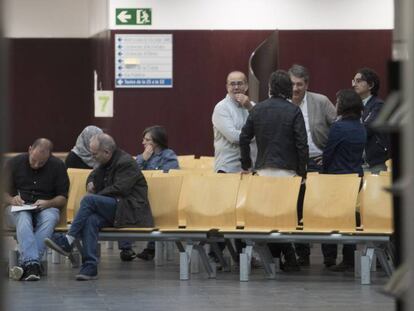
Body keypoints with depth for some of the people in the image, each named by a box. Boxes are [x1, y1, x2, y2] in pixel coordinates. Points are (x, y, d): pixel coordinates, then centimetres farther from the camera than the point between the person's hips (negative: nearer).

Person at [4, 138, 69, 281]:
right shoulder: (14, 163, 4)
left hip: (47, 208, 1)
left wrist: (47, 203, -15)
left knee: (50, 218, -36)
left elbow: (63, 198, 6)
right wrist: (11, 200, -16)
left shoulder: (57, 166, 5)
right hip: (19, 209, -1)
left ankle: (25, 263, -45)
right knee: (23, 218, -37)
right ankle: (32, 264, -54)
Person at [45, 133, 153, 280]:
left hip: (131, 211, -8)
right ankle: (90, 266, -33)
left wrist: (94, 195, -9)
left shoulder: (126, 163, -10)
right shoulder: (106, 164, 17)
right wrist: (91, 184, 13)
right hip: (115, 210, 8)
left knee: (88, 200, -25)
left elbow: (119, 190, -19)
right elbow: (93, 176, 38)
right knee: (91, 220, -26)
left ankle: (67, 241, -24)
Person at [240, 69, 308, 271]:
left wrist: (246, 165, 18)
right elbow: (302, 144, -8)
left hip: (263, 169, 3)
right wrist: (302, 172, -1)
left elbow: (244, 138, 8)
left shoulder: (258, 109, 6)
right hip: (287, 170, -3)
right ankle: (288, 259, -2)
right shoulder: (293, 111, -4)